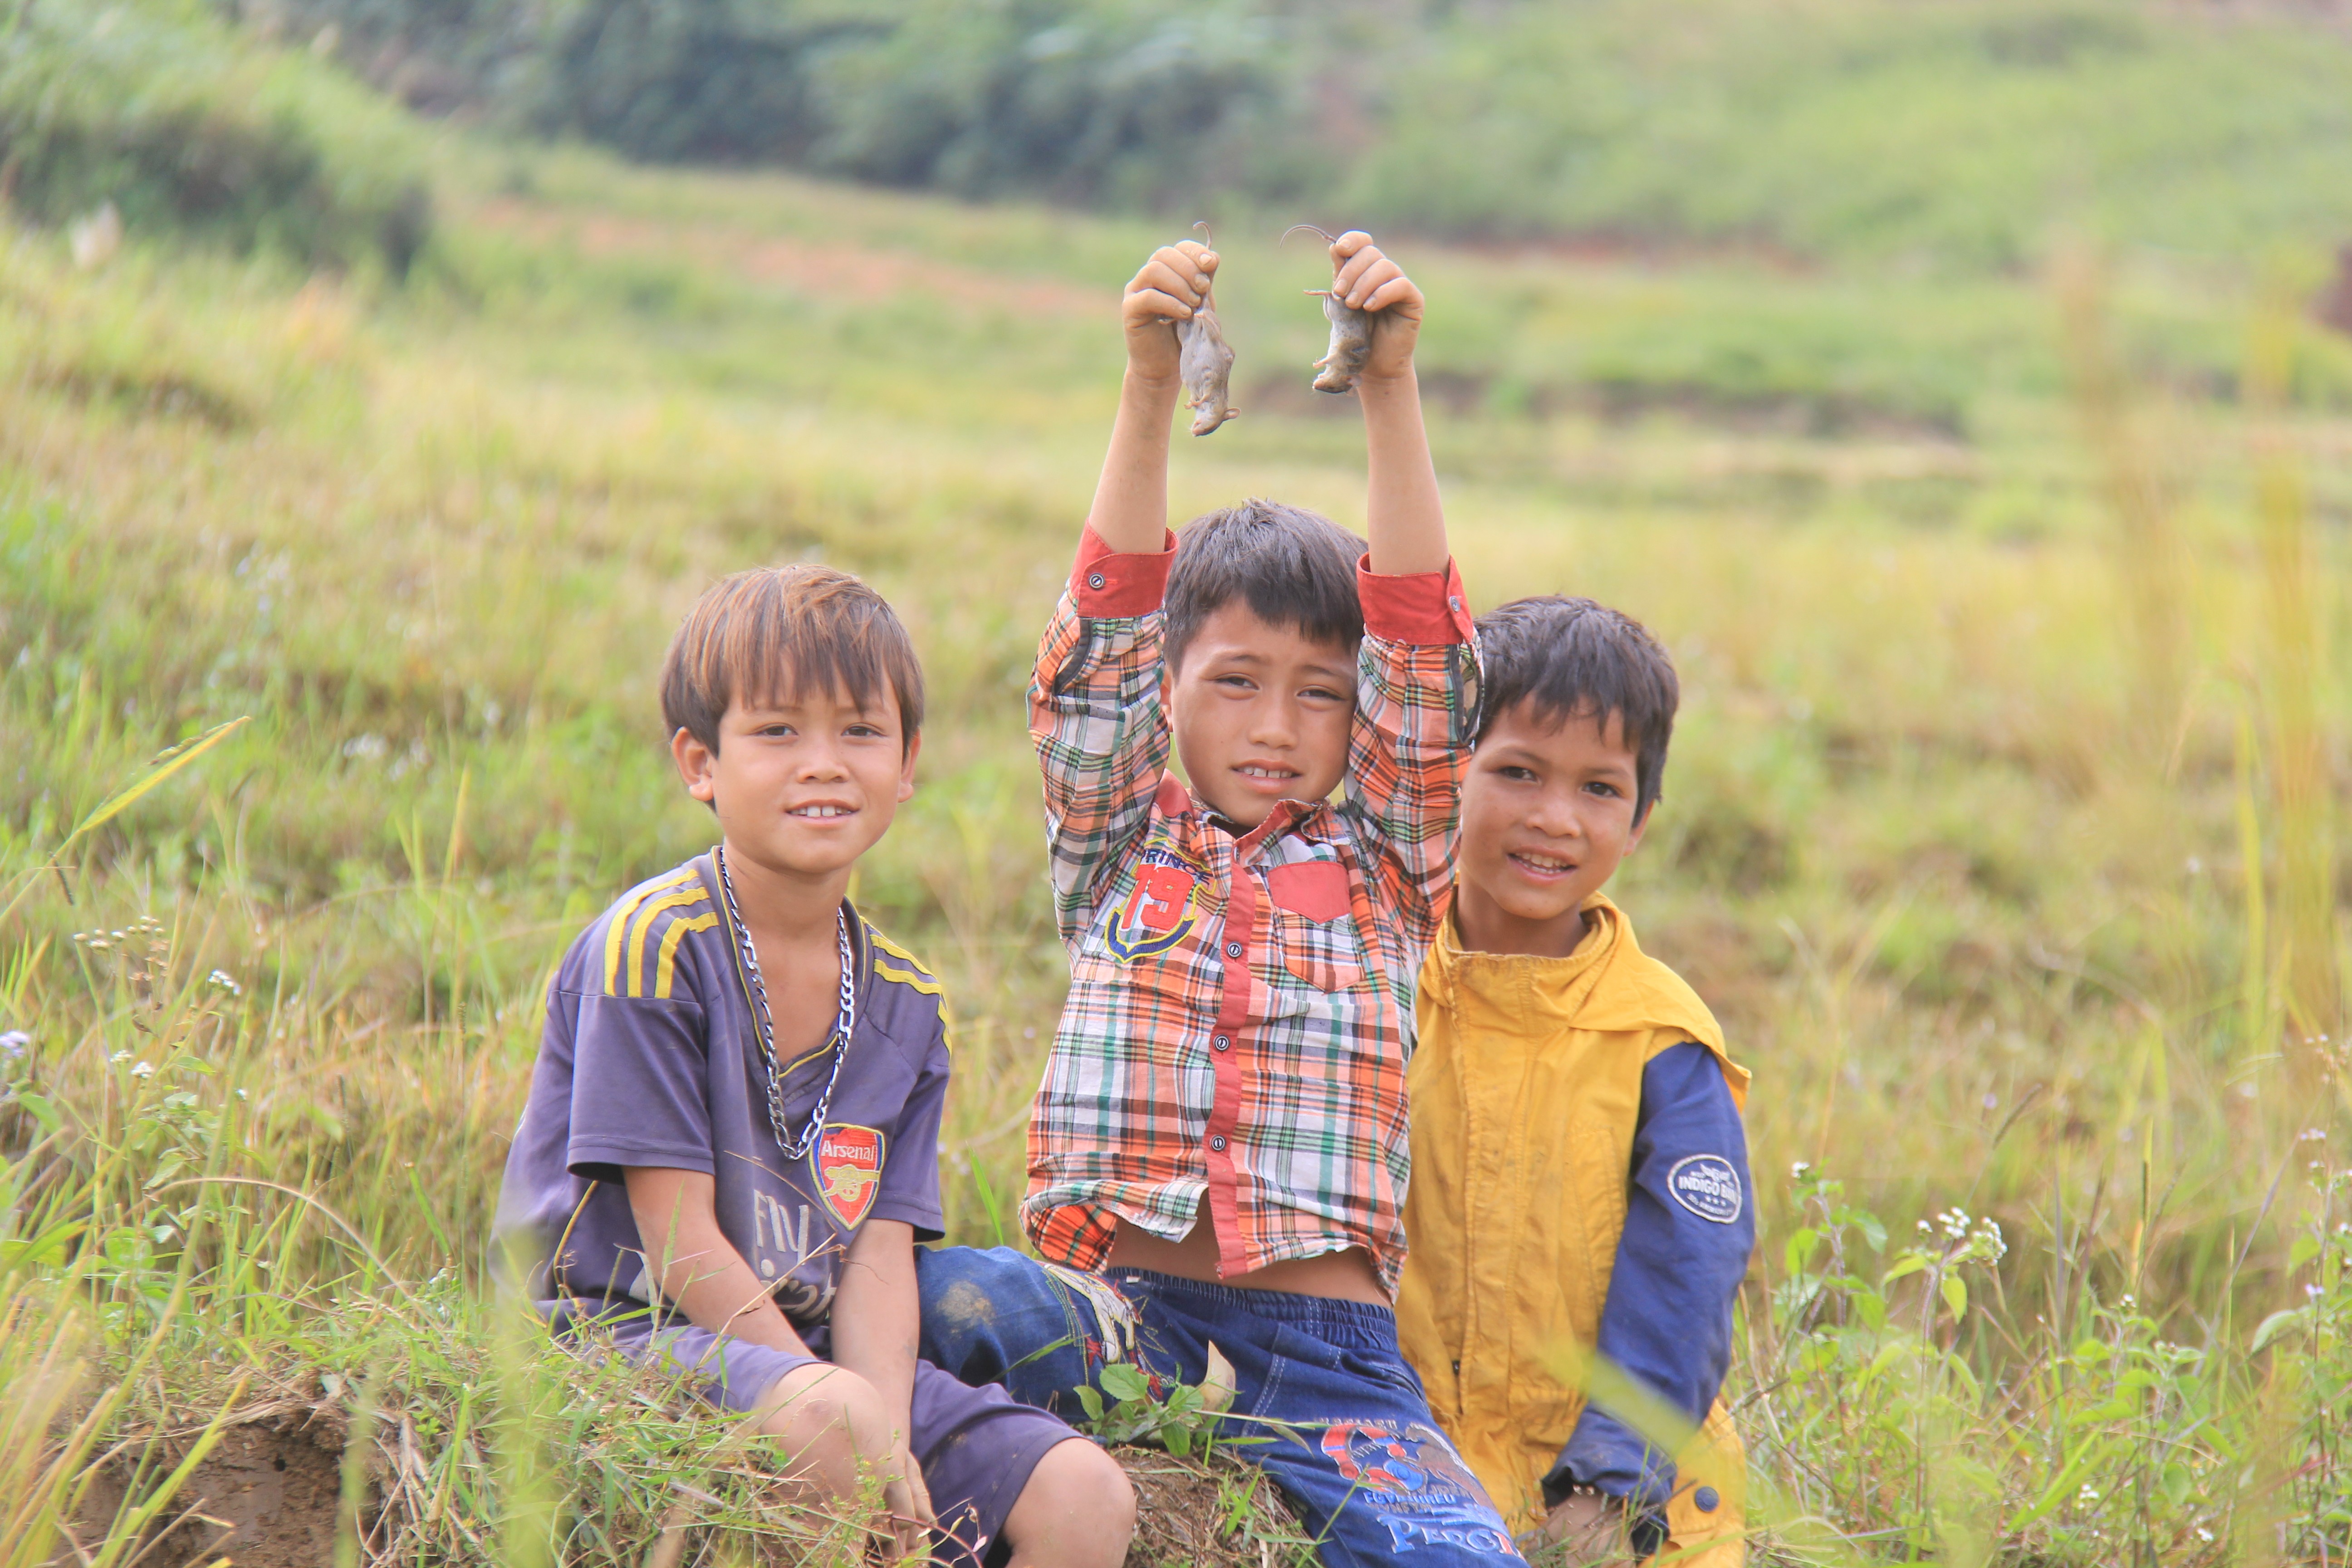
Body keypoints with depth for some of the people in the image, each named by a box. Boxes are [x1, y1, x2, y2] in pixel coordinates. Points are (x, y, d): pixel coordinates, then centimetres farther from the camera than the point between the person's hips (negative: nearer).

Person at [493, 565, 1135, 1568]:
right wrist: (841, 1412, -19)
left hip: (807, 1347, 6)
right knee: (829, 1422, -37)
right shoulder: (651, 947, -11)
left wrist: (891, 1441, -18)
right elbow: (683, 1247, -14)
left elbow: (879, 1255, 0)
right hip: (624, 1331, -6)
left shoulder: (904, 1004, 9)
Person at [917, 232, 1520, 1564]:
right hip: (1120, 1313, 0)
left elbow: (1424, 646, 3)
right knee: (948, 1299, -32)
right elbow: (1108, 632, 2)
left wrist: (1390, 390, -7)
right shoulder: (1122, 851, 14)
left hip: (1325, 1346, 0)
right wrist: (1151, 389, -11)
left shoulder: (1382, 867, 15)